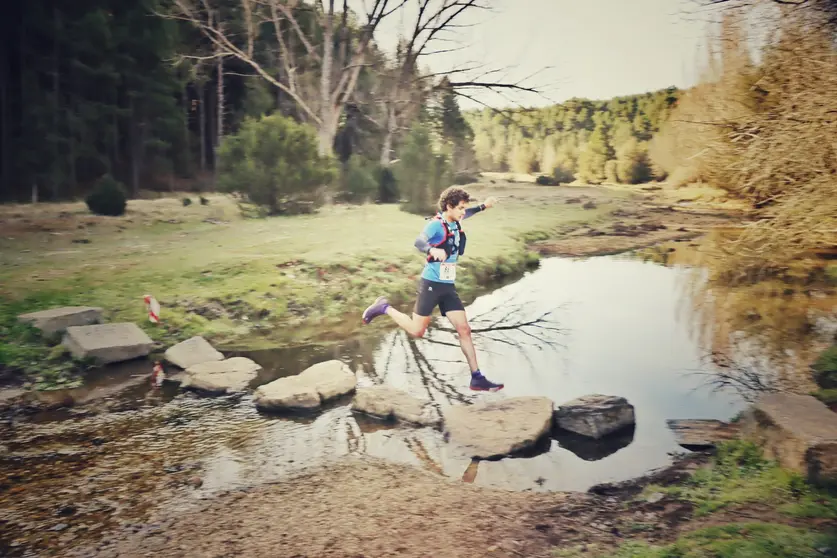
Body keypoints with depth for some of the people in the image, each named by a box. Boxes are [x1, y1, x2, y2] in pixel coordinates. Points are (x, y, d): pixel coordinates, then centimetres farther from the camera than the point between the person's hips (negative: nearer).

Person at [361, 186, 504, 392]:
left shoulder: (455, 223, 9)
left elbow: (464, 215, 35)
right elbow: (418, 242, -36)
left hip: (449, 286, 7)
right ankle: (385, 308, 22)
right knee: (417, 331, 1)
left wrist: (482, 207, 33)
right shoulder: (436, 224, -16)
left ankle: (477, 378, 5)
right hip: (431, 284, -7)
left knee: (464, 329, 1)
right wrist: (432, 250, -55)